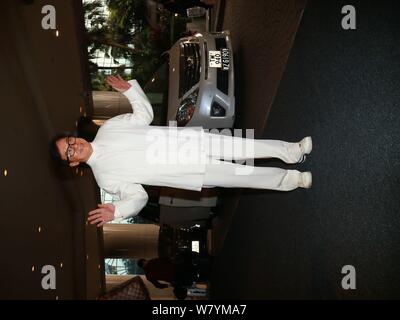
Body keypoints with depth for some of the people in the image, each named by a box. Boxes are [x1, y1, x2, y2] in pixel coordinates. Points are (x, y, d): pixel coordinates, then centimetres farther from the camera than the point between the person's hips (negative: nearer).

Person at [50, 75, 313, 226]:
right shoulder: (105, 176, -7)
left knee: (242, 147, -3)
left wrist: (129, 88, -3)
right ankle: (290, 180, 9)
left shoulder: (107, 128, 4)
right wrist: (116, 211, -30)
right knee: (236, 176, -7)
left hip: (187, 139, 4)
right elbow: (138, 196, -9)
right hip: (190, 171, -4)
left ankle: (291, 151, 15)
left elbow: (145, 115, 13)